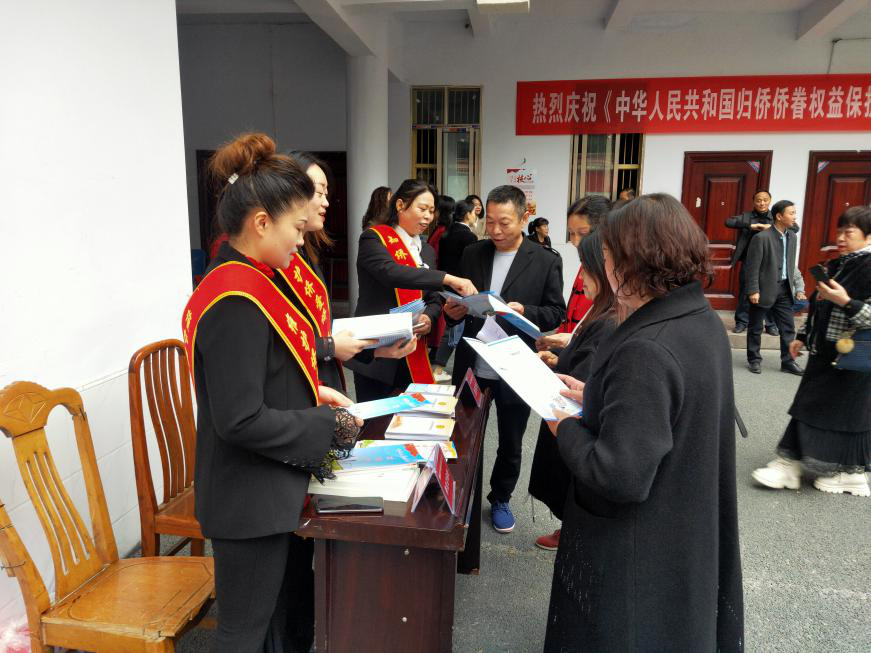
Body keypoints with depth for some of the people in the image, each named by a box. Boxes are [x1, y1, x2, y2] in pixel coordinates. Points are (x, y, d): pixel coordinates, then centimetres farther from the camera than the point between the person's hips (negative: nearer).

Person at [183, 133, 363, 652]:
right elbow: (241, 421, -27)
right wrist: (331, 427, -17)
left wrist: (311, 393, 3)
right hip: (250, 503, -9)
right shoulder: (236, 302, -26)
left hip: (276, 490, 9)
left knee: (295, 610, 26)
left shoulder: (246, 281, 4)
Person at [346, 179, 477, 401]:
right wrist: (447, 278, -30)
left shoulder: (427, 251, 15)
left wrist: (429, 317, -7)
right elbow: (390, 272, -25)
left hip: (413, 355, 6)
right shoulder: (374, 238, -6)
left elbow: (434, 299, 16)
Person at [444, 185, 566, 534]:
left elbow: (556, 313, -6)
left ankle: (501, 498, 39)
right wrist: (453, 310, -13)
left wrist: (524, 311, -23)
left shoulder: (546, 262, -6)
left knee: (510, 445, 16)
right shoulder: (472, 254, 3)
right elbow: (460, 302, 9)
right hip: (472, 367, 2)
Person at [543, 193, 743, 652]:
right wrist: (595, 397, 6)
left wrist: (564, 426, -16)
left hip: (640, 552, -8)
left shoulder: (645, 351, -33)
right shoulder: (703, 321, -3)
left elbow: (620, 477, -32)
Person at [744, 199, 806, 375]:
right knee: (755, 328, 7)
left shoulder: (792, 237, 7)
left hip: (784, 289, 6)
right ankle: (754, 359, 20)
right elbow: (752, 267, -13)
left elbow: (791, 266, 12)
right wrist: (753, 291, -15)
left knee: (788, 327, 8)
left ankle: (788, 361, 19)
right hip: (765, 289, -6)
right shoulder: (762, 238, -14)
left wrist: (799, 288, 8)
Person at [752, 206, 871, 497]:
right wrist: (803, 336, 20)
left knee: (848, 412, 4)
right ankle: (789, 464, 16)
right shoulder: (835, 265, 11)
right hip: (824, 352, 8)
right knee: (808, 406, 9)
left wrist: (846, 302, -31)